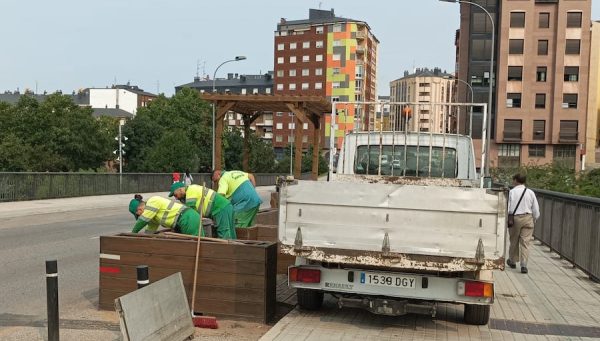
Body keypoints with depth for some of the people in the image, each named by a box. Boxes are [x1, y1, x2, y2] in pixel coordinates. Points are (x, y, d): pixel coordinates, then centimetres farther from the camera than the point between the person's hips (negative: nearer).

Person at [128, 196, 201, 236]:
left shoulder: (153, 201, -7)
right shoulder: (153, 213, 22)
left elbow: (143, 220, -6)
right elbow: (150, 229, 28)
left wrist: (133, 232, 8)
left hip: (188, 220, -10)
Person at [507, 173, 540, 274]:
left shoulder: (512, 192, -6)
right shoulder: (530, 192, 3)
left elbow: (507, 208, -8)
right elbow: (536, 210, 6)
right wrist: (534, 220, 21)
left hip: (515, 218, -1)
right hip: (528, 218, 2)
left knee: (514, 241, 14)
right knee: (525, 242, 1)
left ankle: (512, 261, 30)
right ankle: (523, 265, -6)